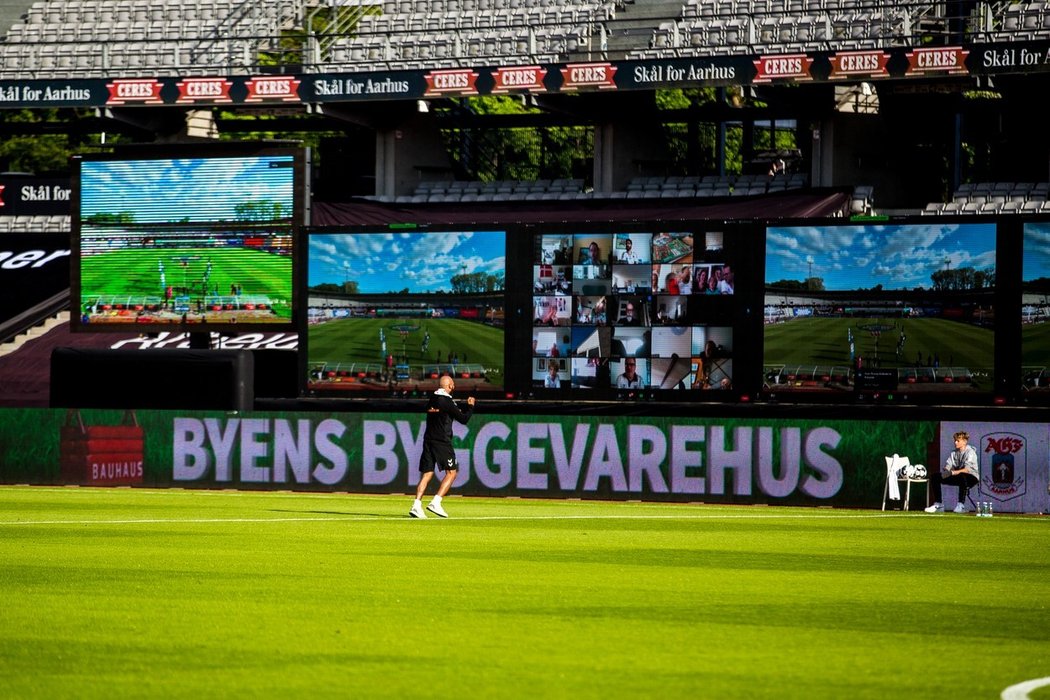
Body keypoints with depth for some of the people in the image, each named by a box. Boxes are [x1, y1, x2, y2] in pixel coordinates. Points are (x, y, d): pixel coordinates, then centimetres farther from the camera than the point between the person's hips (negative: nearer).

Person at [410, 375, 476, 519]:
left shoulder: (432, 399, 10)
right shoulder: (447, 402, -11)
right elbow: (463, 419, -6)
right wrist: (470, 406, 11)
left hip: (428, 441, 7)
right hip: (442, 441, -7)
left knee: (426, 474, 5)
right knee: (451, 472, 3)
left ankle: (416, 506, -7)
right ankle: (435, 503, -9)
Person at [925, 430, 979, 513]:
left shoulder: (970, 452, -12)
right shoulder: (953, 453, 11)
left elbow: (967, 469, -26)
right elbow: (947, 466, 2)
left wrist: (953, 472, -39)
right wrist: (946, 471, -23)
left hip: (971, 478, -7)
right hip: (956, 477, 7)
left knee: (962, 476, -44)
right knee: (934, 476, -4)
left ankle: (961, 505, -42)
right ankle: (938, 504, -7)